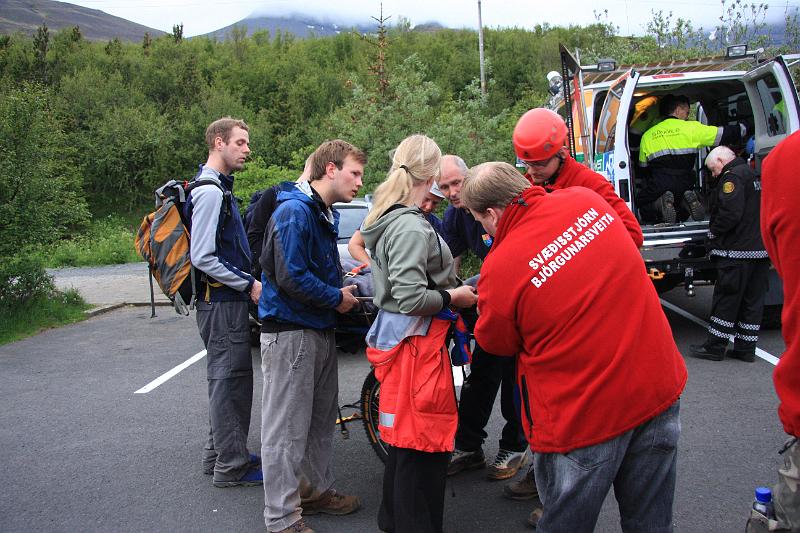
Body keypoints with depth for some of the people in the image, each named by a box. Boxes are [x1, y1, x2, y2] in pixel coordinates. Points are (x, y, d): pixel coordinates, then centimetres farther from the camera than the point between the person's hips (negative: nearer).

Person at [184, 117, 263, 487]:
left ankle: (219, 453, 31)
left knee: (227, 379, 18)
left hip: (226, 300, 10)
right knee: (229, 380, -2)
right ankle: (232, 466, 9)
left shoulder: (218, 187, 15)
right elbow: (202, 258, -21)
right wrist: (249, 285, -16)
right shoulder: (210, 191, -16)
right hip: (222, 303, -10)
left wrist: (247, 280, 15)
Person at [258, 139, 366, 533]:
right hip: (290, 333, -10)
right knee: (287, 429, -2)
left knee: (321, 420, 19)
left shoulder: (325, 214, 15)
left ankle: (316, 490, 34)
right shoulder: (294, 211, -17)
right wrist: (337, 298, -12)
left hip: (319, 330, 10)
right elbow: (291, 277, -24)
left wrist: (345, 285, 5)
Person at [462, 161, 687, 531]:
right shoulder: (586, 199, -5)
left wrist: (477, 302, 17)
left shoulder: (500, 268, -20)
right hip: (660, 389, 6)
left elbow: (496, 343, -1)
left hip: (583, 415, -6)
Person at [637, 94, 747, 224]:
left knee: (646, 213, 22)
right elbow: (723, 134, 6)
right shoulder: (691, 128, 5)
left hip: (658, 186, -1)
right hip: (684, 186, 1)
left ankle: (661, 203, -12)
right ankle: (687, 203, -8)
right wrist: (743, 128, 24)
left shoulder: (647, 135, 12)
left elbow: (643, 168, 19)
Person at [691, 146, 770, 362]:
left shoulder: (732, 177, -12)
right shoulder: (753, 176, 20)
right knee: (752, 301, 10)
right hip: (760, 249, 9)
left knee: (726, 299, -2)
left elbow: (730, 214, -22)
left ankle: (714, 346, 4)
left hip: (737, 251, -9)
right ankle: (746, 348, 16)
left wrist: (713, 233, -7)